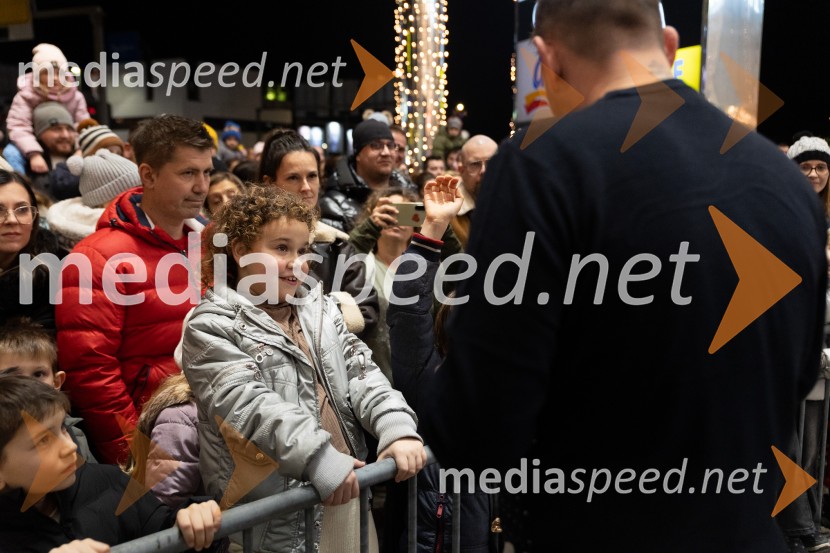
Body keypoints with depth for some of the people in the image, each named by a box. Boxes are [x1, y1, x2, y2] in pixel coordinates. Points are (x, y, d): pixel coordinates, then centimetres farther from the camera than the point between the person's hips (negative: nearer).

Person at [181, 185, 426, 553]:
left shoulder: (317, 309, 14)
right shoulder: (212, 327, -7)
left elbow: (360, 372, 6)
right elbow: (247, 405, -19)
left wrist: (397, 428, -10)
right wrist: (319, 458, -27)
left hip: (346, 489, 6)